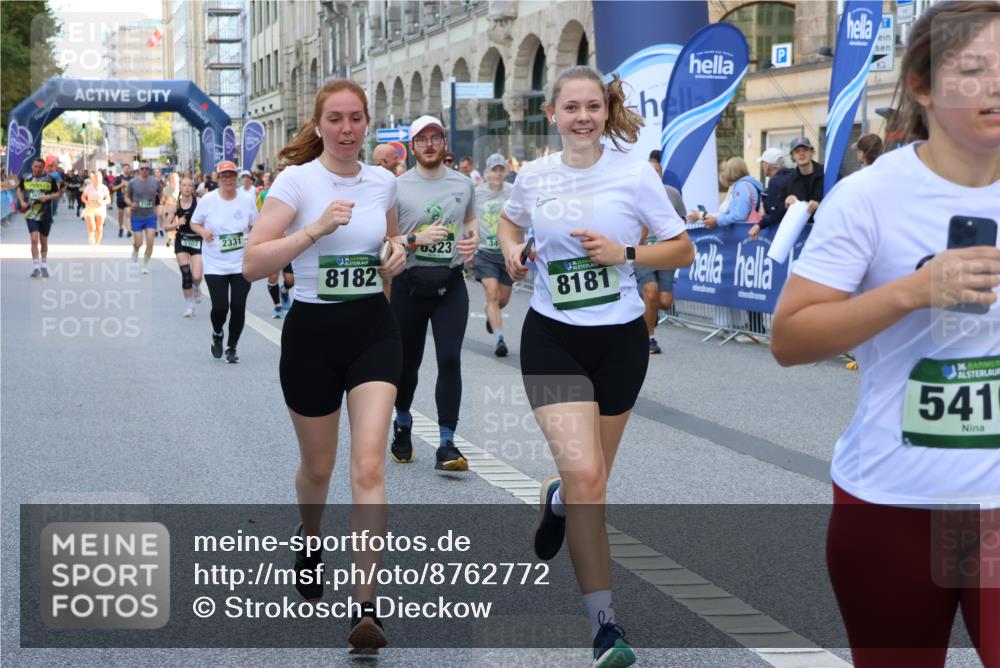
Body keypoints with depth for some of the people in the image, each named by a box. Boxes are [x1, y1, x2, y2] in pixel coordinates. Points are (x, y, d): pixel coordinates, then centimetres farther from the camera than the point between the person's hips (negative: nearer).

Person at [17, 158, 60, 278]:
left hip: (45, 214, 0)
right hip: (31, 214, 0)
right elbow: (20, 190, 18)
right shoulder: (26, 179, 1)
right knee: (34, 239, -15)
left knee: (44, 241, 11)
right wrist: (22, 201, 2)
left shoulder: (50, 179, -3)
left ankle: (44, 266, 28)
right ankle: (36, 267, -12)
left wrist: (48, 197, -17)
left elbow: (57, 193, 3)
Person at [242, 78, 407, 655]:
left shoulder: (383, 182, 4)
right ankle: (311, 541, 49)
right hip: (312, 332, -2)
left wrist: (397, 257, 0)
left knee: (369, 464, -13)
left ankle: (366, 607, -14)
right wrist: (316, 228, -27)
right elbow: (253, 265, -17)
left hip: (374, 330, 2)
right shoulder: (297, 180, -9)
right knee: (318, 466, 14)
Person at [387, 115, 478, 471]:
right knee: (407, 361, 11)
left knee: (450, 360, -11)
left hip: (450, 284, 1)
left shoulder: (463, 183, 8)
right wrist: (417, 239, -19)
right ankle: (402, 424, 38)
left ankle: (446, 445, -9)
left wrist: (474, 238, 3)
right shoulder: (397, 187, -3)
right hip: (409, 284, -1)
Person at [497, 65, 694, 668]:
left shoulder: (634, 173, -6)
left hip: (619, 340, 1)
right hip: (553, 339, 0)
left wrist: (623, 253, -18)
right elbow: (511, 220, 23)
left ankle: (557, 500, 53)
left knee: (593, 477, 13)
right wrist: (512, 250, 1)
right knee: (584, 475, -16)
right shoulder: (534, 176, 1)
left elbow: (683, 251, -3)